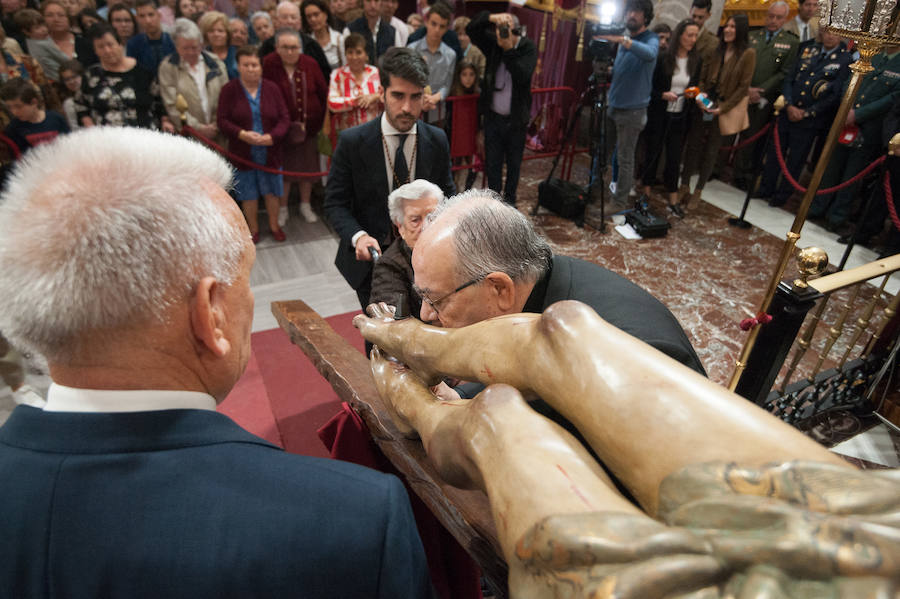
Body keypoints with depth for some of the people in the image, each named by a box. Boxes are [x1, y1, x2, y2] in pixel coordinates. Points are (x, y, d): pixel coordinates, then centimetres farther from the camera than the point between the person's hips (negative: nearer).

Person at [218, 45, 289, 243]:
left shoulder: (272, 89, 0)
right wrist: (242, 134, -23)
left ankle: (274, 225, 31)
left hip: (269, 151, 1)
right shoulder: (229, 90, -5)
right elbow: (222, 120, -6)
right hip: (243, 153, -1)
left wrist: (272, 136, -19)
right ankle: (253, 229, 27)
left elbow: (284, 118, -2)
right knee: (248, 194, 9)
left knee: (271, 191, 11)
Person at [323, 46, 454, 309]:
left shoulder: (437, 141, -6)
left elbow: (445, 197, 4)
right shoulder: (351, 141, -14)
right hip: (370, 258, -2)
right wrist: (358, 236, -28)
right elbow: (335, 203, -9)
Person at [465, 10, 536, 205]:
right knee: (492, 162, 9)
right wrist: (491, 18, -26)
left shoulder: (528, 48, -8)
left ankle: (509, 200, 31)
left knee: (514, 163, 12)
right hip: (493, 116, 2)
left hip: (516, 119, -1)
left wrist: (509, 50, -28)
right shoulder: (493, 43, -1)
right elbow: (471, 29, -11)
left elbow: (523, 75, -22)